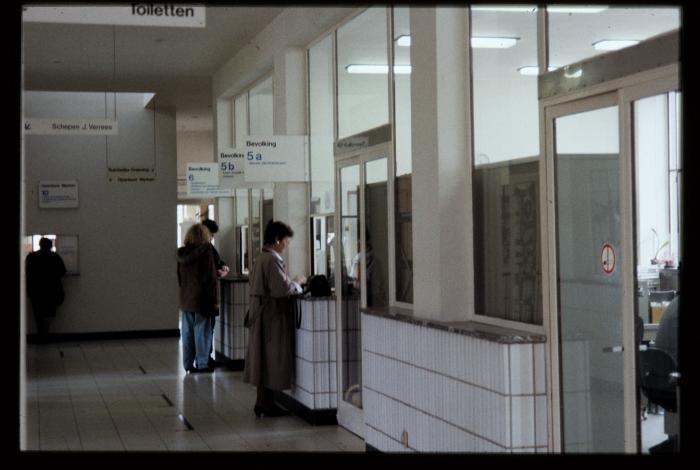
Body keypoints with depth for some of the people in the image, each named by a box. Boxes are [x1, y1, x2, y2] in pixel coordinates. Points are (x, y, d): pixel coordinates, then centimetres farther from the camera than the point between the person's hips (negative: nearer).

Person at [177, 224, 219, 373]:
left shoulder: (182, 253, 6)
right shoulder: (205, 250, -12)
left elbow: (179, 276, 14)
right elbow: (211, 277, -13)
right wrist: (215, 299, -9)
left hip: (185, 298, 6)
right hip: (201, 299, -6)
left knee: (187, 332, 10)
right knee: (202, 332, 1)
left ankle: (188, 363, 14)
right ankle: (202, 364, 4)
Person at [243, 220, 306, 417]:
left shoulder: (261, 257, 13)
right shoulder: (272, 260, -18)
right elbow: (282, 289, -25)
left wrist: (292, 283, 16)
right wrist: (297, 283, -8)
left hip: (262, 312, 10)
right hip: (273, 314, -10)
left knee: (263, 358, 13)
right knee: (272, 358, -2)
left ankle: (262, 402, 18)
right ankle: (267, 404, 4)